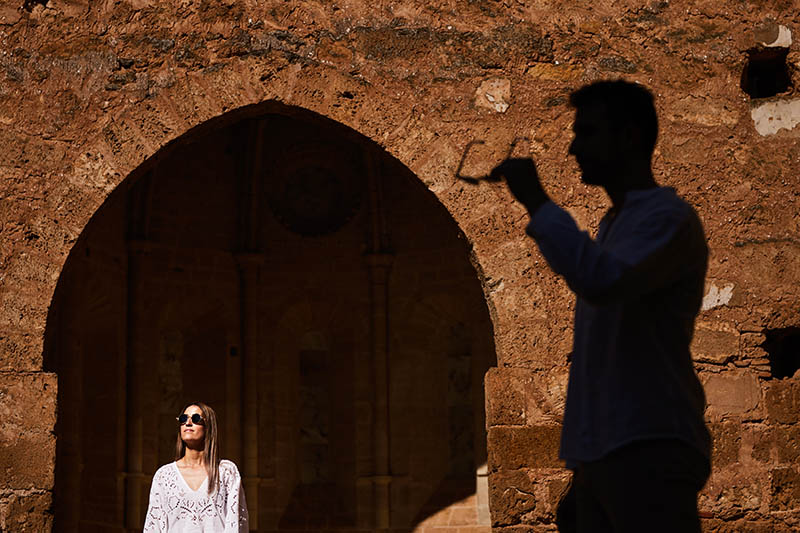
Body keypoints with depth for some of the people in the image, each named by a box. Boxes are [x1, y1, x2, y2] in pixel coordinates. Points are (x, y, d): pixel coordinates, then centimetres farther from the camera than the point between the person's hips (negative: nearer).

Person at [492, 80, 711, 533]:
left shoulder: (669, 218, -6)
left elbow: (601, 282, -26)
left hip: (649, 454, -8)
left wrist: (537, 201, -15)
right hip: (597, 457, 8)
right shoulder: (613, 225, 22)